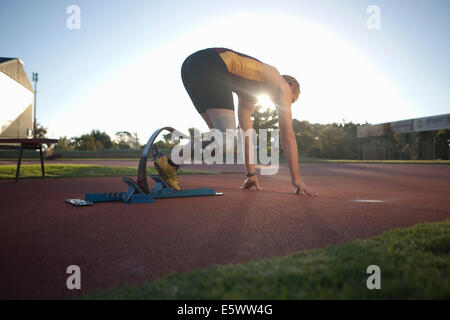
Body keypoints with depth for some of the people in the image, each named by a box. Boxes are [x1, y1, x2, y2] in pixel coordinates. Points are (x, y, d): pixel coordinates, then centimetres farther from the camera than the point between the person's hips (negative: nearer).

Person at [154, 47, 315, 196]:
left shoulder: (250, 94, 35)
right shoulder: (282, 86, 15)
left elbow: (246, 133, 36)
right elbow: (288, 135, 11)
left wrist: (251, 174, 38)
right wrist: (296, 178, 14)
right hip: (210, 64, -9)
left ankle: (171, 163, 7)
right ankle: (169, 164, -12)